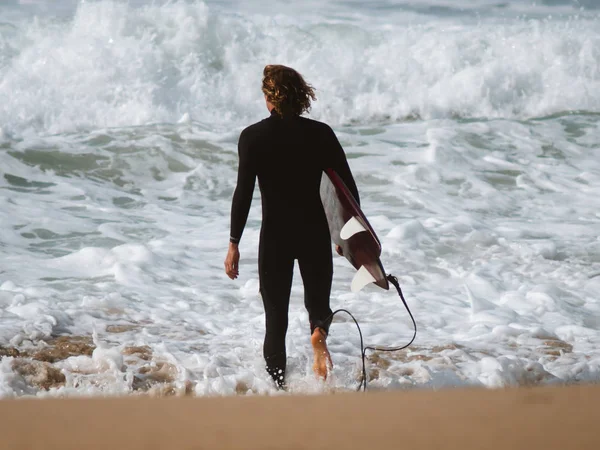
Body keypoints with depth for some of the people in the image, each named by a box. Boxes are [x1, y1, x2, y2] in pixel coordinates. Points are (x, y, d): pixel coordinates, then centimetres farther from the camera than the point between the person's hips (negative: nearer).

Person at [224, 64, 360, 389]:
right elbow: (348, 188, -1)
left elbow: (243, 192, -11)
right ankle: (319, 331, -18)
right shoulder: (321, 134, -2)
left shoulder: (253, 137, -7)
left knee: (275, 319, 10)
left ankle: (278, 387, 6)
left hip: (275, 236, -1)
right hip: (315, 234, 1)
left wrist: (234, 243, -6)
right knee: (318, 301, 17)